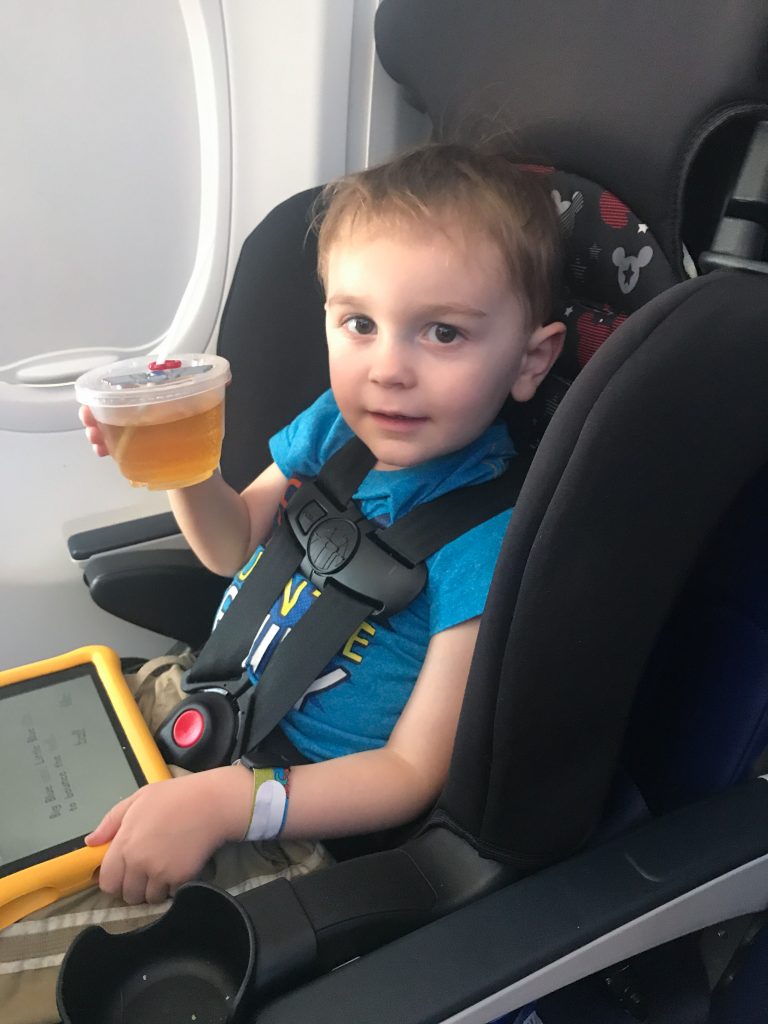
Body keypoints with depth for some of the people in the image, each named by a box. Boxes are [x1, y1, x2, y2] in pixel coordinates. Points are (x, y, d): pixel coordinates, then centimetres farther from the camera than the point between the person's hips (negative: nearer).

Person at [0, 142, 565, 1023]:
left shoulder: (486, 542, -27)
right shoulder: (336, 422, -7)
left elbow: (415, 771, -22)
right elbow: (237, 545, 9)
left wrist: (227, 801, -33)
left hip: (299, 821, -6)